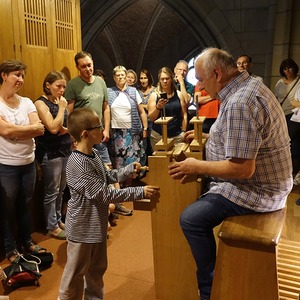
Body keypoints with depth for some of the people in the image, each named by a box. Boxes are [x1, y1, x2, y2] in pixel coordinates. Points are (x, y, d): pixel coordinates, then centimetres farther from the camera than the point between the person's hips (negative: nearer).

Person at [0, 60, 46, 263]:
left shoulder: (27, 102, 3)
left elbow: (40, 130, -6)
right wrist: (31, 127, -10)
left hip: (28, 162, 5)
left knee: (26, 205, 18)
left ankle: (27, 241, 36)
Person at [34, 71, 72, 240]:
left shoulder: (61, 101, 12)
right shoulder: (41, 103, -10)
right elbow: (53, 128, -21)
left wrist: (68, 129, -8)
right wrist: (62, 107, -14)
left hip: (65, 150, 7)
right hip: (50, 153, -7)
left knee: (61, 190, 15)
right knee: (52, 191, 1)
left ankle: (58, 220, 28)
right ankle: (52, 227, 12)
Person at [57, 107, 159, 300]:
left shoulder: (93, 154, 1)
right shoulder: (78, 163, -28)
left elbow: (108, 177, 16)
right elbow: (105, 194, -28)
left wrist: (130, 169, 4)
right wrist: (140, 192, -25)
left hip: (97, 224, 9)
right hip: (83, 228, -9)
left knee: (97, 269, 25)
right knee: (76, 273, 12)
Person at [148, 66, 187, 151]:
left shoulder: (179, 94, 5)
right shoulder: (154, 95, 3)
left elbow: (184, 115, 8)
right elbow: (151, 118, 0)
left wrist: (183, 132, 2)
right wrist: (158, 107, -16)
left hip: (177, 135, 1)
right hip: (158, 136, 0)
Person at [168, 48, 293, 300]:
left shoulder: (239, 104, -28)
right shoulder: (249, 85, 6)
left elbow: (243, 168, -30)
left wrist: (197, 167, -19)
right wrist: (207, 137, 13)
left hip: (256, 189, -11)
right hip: (263, 180, 11)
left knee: (191, 219, -16)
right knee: (200, 192, 23)